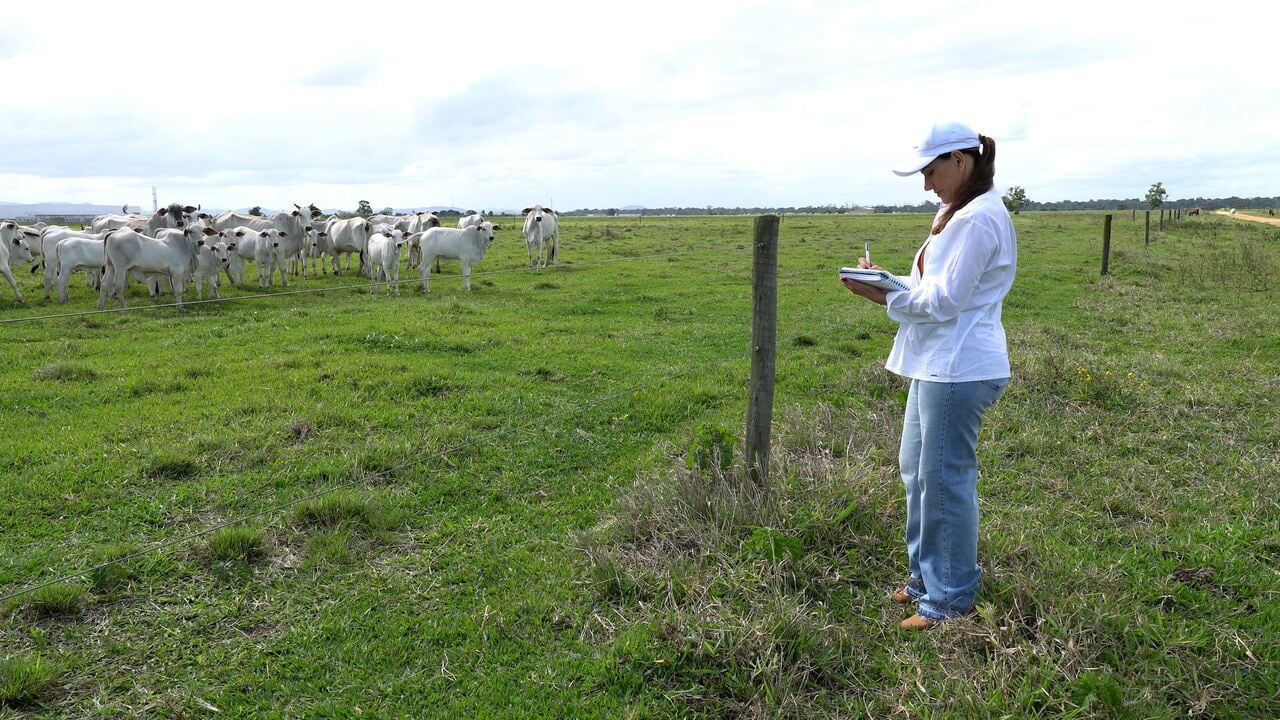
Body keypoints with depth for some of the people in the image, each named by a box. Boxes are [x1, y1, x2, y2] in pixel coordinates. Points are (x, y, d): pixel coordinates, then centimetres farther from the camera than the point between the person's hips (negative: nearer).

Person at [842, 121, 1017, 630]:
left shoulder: (978, 219, -16)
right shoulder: (957, 213, 17)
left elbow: (943, 300, -21)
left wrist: (882, 295, -12)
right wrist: (887, 281, 1)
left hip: (959, 369, -11)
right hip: (936, 364, 11)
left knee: (945, 481, -1)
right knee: (916, 470, 18)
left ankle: (950, 599, 13)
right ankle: (926, 576, 33)